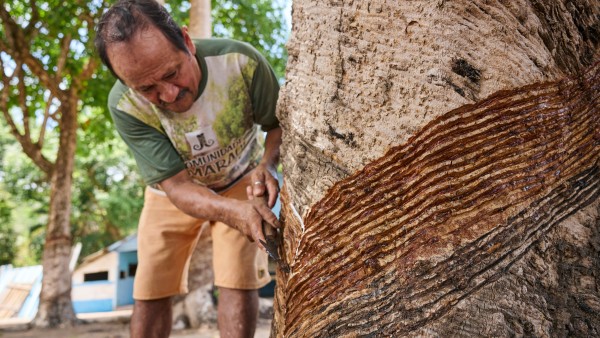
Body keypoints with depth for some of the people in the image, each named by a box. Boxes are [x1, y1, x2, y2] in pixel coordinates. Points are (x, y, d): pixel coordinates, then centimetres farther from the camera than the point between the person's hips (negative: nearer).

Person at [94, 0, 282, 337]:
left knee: (239, 282, -11)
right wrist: (234, 212, -49)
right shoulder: (125, 106, -30)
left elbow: (280, 122, -14)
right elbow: (177, 187, -29)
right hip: (174, 190, 1)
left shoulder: (241, 61, -32)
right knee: (150, 292, 3)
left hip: (240, 180, 0)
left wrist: (267, 165, -36)